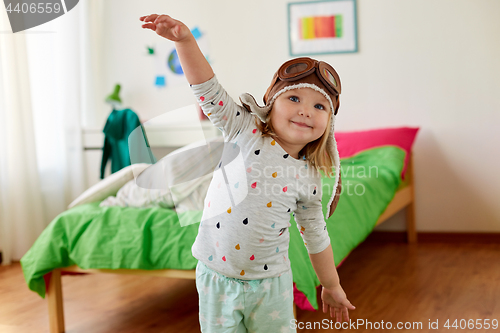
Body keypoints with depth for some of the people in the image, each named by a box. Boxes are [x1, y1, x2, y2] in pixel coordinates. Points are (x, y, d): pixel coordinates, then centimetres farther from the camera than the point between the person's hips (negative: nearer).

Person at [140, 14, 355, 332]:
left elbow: (316, 236, 9)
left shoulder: (308, 179, -2)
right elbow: (208, 90, -15)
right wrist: (185, 38, -29)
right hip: (216, 275, -1)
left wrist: (332, 286, 16)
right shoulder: (245, 130, -7)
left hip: (270, 284, 1)